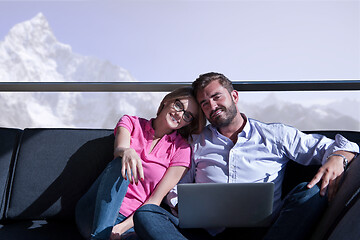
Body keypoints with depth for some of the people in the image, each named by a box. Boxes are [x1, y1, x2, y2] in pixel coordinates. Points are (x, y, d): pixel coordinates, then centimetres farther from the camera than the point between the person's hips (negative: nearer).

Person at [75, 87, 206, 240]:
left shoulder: (181, 149, 5)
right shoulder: (131, 123, 9)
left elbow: (156, 199, -3)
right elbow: (118, 149, -14)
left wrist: (122, 227, -15)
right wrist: (127, 151, -39)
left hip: (132, 218, -2)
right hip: (93, 214, 2)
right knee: (121, 164, -29)